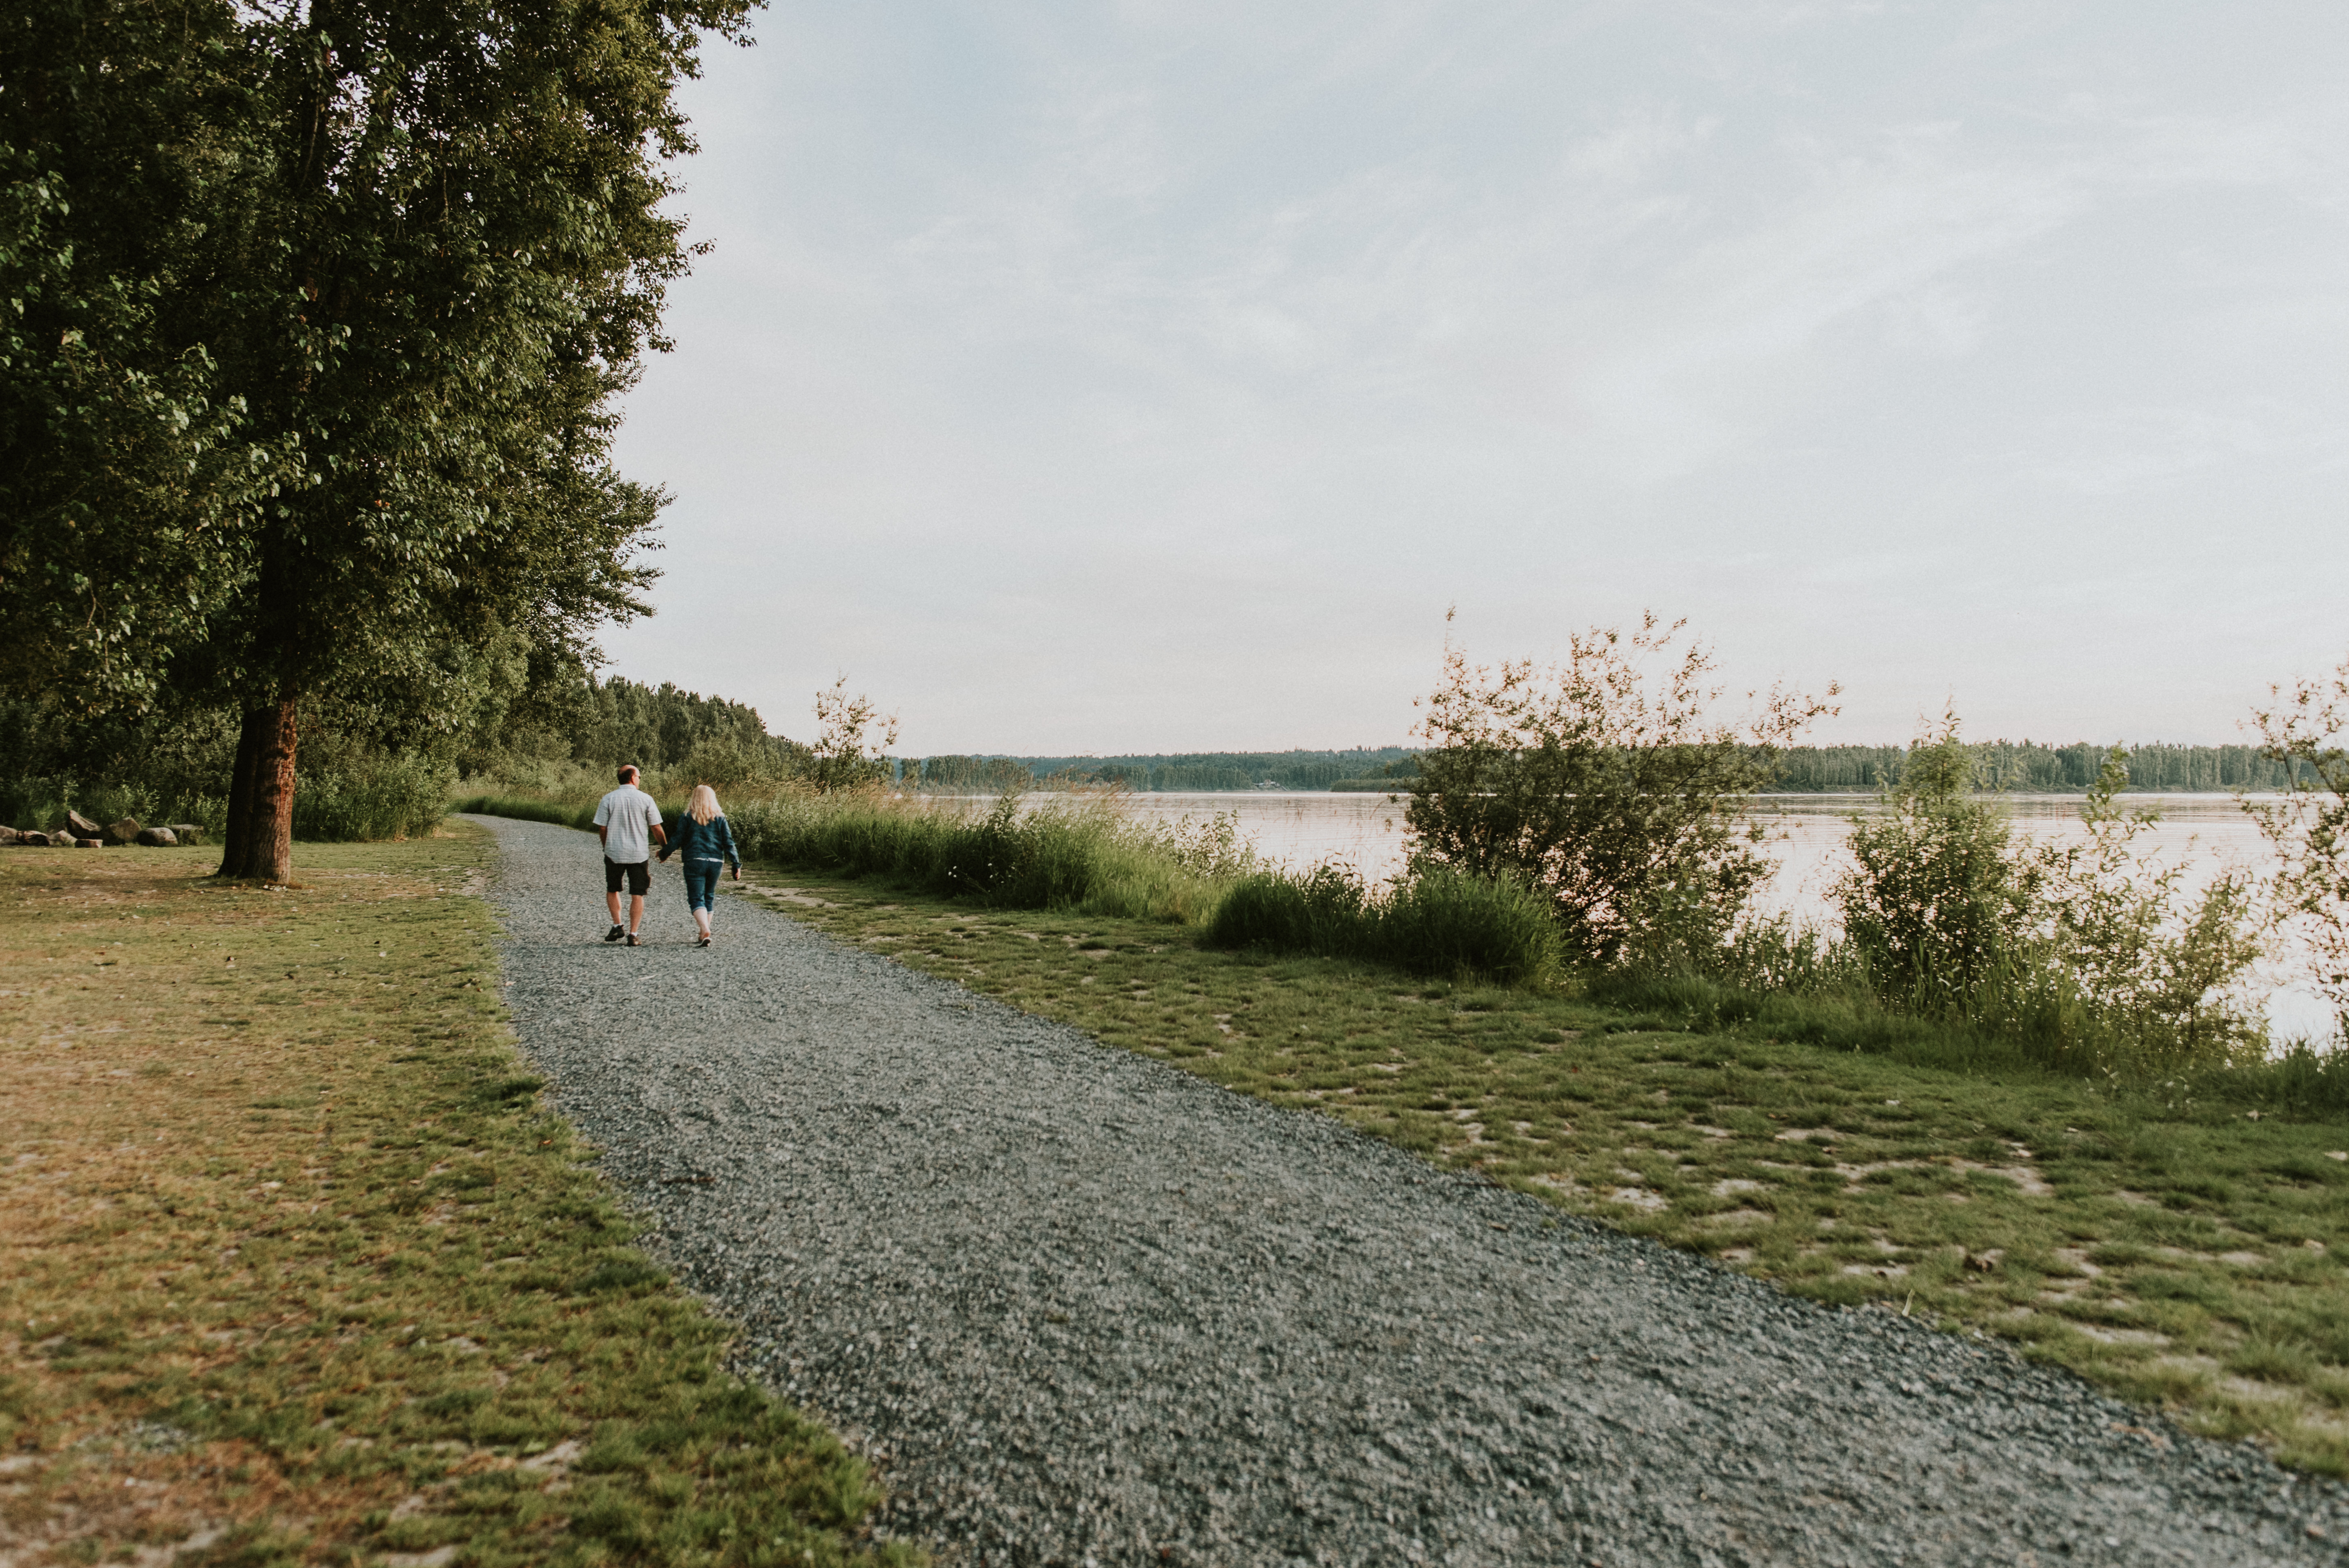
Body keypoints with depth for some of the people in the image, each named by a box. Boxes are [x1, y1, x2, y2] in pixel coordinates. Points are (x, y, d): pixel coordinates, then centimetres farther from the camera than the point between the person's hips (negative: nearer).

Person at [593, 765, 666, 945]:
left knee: (612, 890, 21)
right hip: (639, 854, -1)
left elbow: (602, 829, -1)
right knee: (637, 895, 6)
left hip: (614, 854, 1)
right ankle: (633, 934, 1)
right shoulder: (645, 799, -4)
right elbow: (657, 829, -2)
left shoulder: (608, 800, -3)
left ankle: (617, 926, 12)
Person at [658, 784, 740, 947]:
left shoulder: (687, 817, 0)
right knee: (709, 898, 17)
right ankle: (703, 935, 20)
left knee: (696, 899, -4)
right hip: (716, 862, 3)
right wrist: (736, 864, 4)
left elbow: (678, 840, -1)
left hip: (695, 861, -3)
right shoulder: (720, 818, 6)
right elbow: (728, 842, 2)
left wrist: (664, 853, 15)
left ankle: (706, 932, -25)